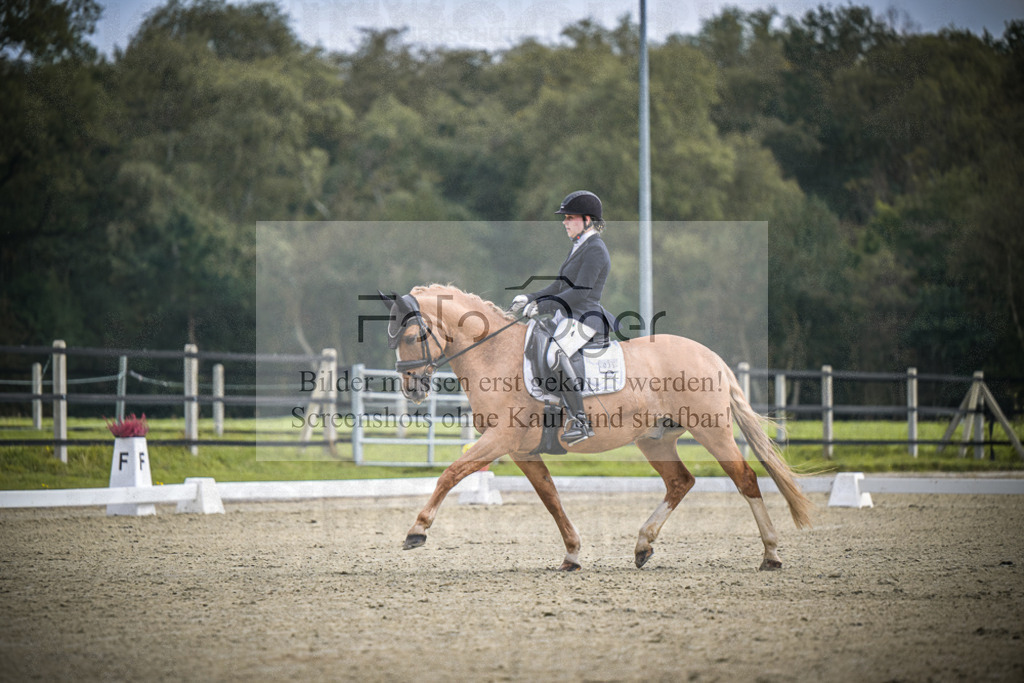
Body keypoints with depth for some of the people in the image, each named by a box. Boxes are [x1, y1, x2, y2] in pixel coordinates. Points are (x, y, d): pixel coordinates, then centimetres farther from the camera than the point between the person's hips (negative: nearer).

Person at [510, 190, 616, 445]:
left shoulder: (595, 251, -13)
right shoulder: (579, 247, 18)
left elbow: (580, 292, -21)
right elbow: (561, 286, 24)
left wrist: (543, 306, -23)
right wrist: (532, 299, 15)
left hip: (585, 317, -11)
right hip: (567, 317, 11)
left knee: (556, 355, -33)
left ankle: (580, 421, -32)